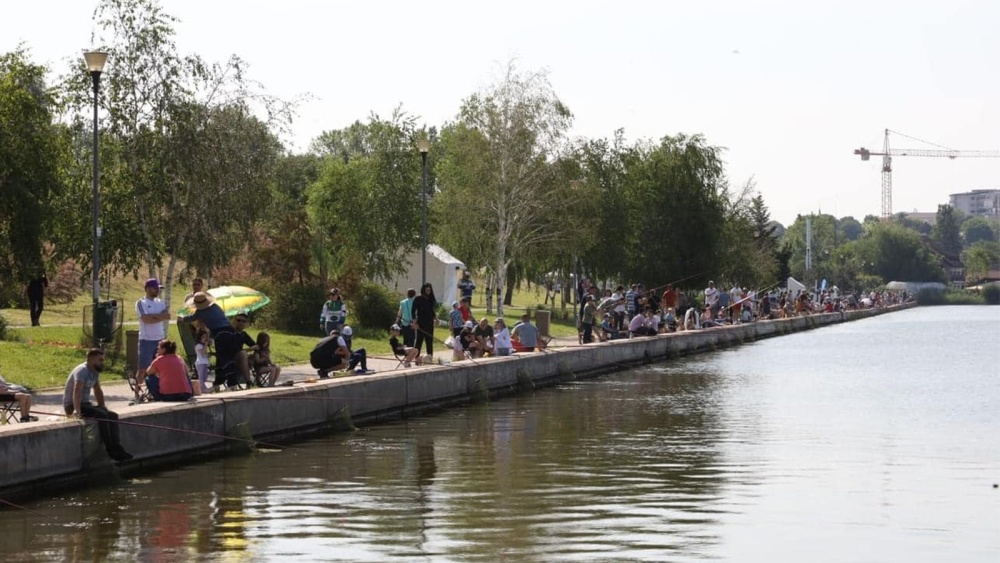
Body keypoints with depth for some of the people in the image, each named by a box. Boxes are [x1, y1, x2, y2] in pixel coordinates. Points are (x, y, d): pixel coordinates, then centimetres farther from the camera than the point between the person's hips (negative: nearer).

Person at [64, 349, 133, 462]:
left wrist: (102, 407, 8)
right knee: (101, 415, -29)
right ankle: (110, 449, -26)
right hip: (72, 405, -9)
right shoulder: (82, 371, -19)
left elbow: (98, 391, 21)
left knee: (112, 415, -9)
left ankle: (116, 448, -16)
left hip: (85, 404, 9)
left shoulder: (95, 372, 11)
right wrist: (77, 410, -46)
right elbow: (77, 391, -34)